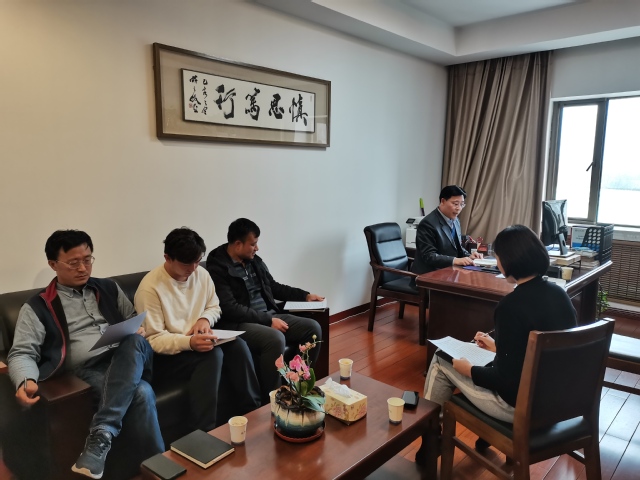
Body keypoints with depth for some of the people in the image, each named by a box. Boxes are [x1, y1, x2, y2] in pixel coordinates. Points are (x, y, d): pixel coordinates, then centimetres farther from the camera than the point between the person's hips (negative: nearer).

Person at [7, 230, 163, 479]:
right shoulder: (38, 307, 8)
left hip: (131, 360, 4)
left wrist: (139, 331, -1)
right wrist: (26, 381, -23)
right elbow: (22, 353, 0)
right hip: (89, 370, -4)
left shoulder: (109, 288, 20)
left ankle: (101, 435, -35)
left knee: (135, 341, -35)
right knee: (141, 393, -36)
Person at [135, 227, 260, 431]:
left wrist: (205, 319, -9)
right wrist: (189, 342, -35)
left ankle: (253, 412, -9)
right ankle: (203, 433, -24)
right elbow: (153, 340, -19)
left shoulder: (201, 274, 0)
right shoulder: (150, 287, -18)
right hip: (165, 355, -6)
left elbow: (214, 307, 15)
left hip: (197, 342, 6)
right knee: (213, 355, -32)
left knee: (238, 345, -22)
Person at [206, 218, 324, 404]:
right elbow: (230, 310, -20)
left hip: (269, 316, 8)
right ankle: (269, 401, -19)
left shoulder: (254, 261, 12)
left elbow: (274, 287, 25)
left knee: (313, 328, -8)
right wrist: (269, 320, -20)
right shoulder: (217, 269, -13)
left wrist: (305, 295, 18)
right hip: (240, 324, -8)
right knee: (276, 339, -36)